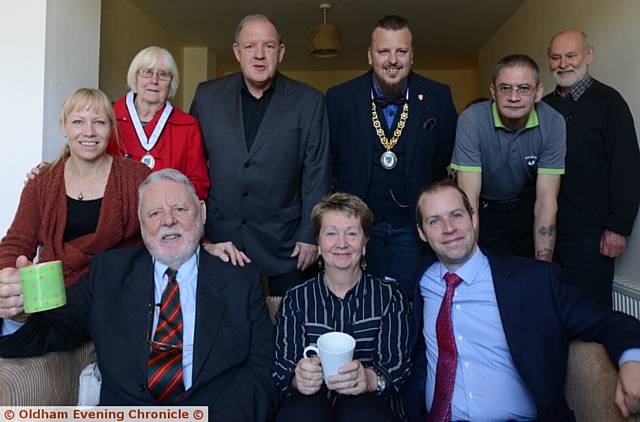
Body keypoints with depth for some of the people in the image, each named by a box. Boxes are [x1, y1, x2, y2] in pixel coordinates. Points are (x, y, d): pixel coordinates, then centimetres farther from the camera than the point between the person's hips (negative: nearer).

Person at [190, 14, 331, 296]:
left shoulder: (308, 102, -3)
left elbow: (317, 173, -2)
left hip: (283, 241, -1)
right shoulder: (207, 96, 2)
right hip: (218, 235, 2)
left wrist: (310, 235, -4)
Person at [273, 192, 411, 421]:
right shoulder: (295, 299, 6)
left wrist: (372, 379, -26)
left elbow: (397, 364, -3)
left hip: (369, 402, 0)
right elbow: (282, 367, 0)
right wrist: (298, 379, -25)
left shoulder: (390, 297, 4)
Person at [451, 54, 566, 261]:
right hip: (483, 211, -2)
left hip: (526, 209, 2)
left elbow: (546, 200, -17)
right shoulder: (472, 120, -23)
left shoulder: (552, 123, -17)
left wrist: (543, 265, -23)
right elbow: (469, 198, -26)